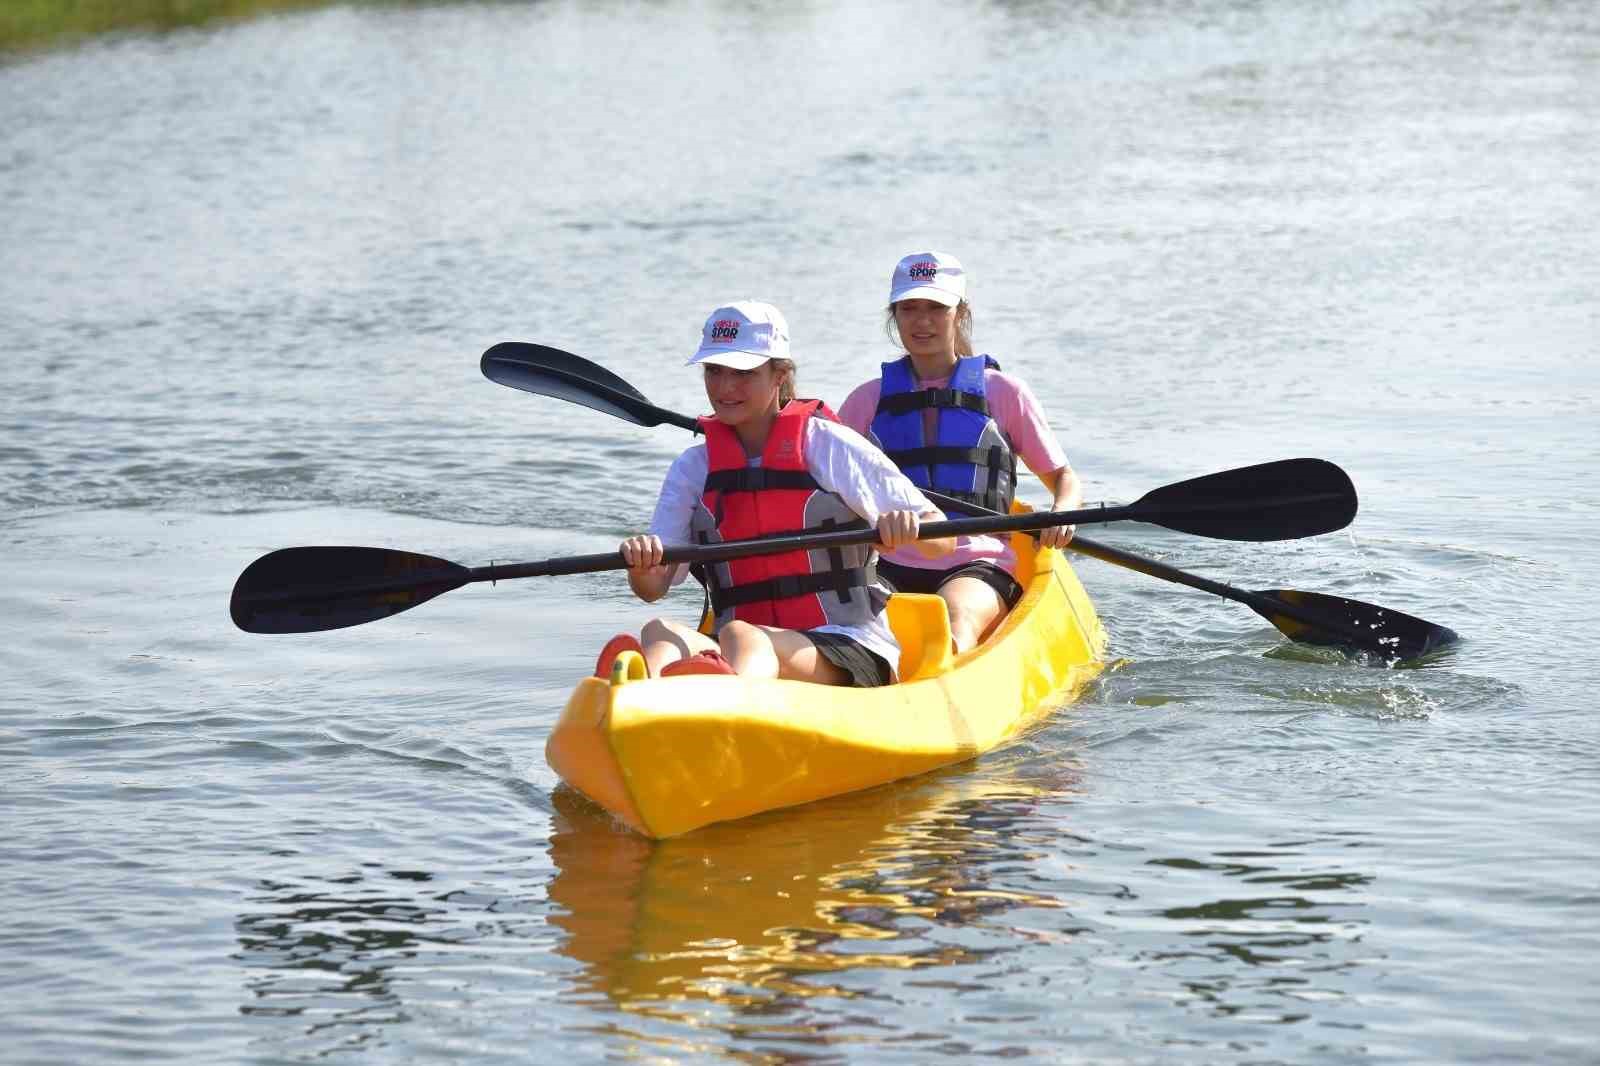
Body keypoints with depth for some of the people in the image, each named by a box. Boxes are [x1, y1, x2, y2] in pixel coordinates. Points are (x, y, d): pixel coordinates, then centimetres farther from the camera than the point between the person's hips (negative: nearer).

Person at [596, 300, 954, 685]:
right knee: (660, 632, -28)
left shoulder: (831, 446, 4)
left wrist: (908, 528, -20)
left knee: (739, 636, -36)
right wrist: (640, 566, -19)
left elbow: (943, 541, 3)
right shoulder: (693, 468, 15)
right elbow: (652, 589, 5)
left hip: (851, 653, -4)